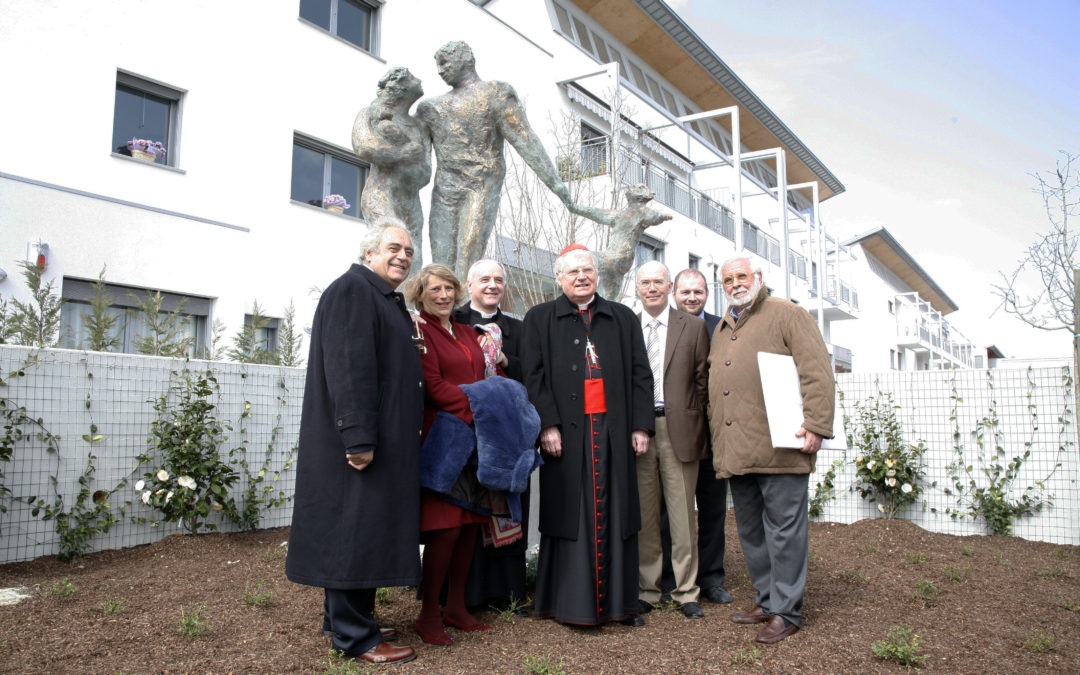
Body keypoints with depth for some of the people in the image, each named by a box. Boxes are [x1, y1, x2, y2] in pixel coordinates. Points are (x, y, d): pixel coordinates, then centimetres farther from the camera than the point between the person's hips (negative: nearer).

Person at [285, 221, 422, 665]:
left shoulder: (389, 301, 20)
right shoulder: (352, 291, -10)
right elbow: (348, 368, -20)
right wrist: (358, 438, -26)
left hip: (385, 439, 10)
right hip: (359, 441, -10)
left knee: (363, 531, 15)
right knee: (355, 528, -4)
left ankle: (342, 616, 27)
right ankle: (355, 638, 6)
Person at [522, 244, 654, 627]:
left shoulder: (623, 319, 14)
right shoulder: (540, 319, 8)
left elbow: (640, 374, 9)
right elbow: (534, 376, -1)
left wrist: (641, 425, 0)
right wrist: (547, 425, -12)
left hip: (614, 431, 2)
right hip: (566, 433, -2)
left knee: (615, 511, 6)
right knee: (571, 513, 1)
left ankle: (619, 599, 16)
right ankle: (571, 601, 11)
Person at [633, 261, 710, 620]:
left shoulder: (693, 326, 5)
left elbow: (702, 379, 5)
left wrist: (695, 422, -1)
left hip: (679, 428, -1)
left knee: (682, 513, 4)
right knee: (644, 514, 8)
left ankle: (686, 592, 16)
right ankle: (646, 590, 19)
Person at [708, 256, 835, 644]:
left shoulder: (787, 315, 1)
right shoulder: (721, 329, 21)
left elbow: (817, 372, -8)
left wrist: (816, 424, -17)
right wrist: (715, 434, 18)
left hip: (779, 447, -7)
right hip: (735, 449, 7)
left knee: (784, 528, -1)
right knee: (750, 530, 14)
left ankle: (786, 612, 8)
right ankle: (767, 600, 27)